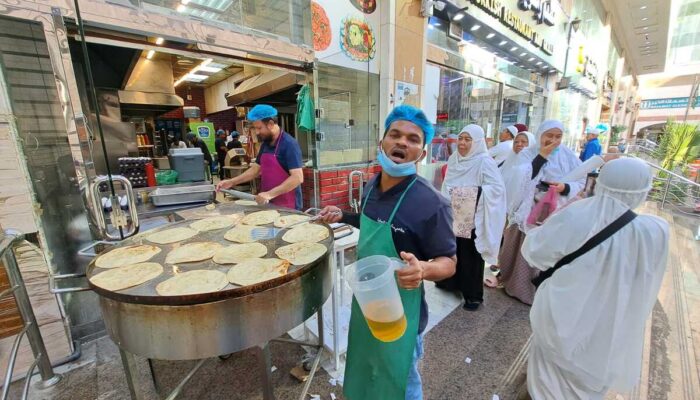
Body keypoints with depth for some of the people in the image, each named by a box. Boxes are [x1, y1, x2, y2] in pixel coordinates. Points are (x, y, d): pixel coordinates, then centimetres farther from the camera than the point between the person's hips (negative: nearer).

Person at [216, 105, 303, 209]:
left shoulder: (289, 144, -16)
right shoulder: (265, 144, 8)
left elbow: (298, 178, -24)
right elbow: (255, 169, 16)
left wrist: (270, 194, -28)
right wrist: (231, 182, 7)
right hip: (269, 204, 7)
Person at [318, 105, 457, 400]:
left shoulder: (431, 203, -26)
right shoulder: (372, 186, -5)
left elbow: (448, 262, -17)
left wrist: (423, 270, -38)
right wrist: (343, 217, 1)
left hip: (400, 311, -6)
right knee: (366, 368, 32)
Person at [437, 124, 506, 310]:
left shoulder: (484, 162, -14)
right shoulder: (453, 159, 5)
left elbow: (498, 188, -19)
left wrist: (474, 192, -22)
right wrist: (448, 195, -1)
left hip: (473, 219, -5)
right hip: (453, 215, 6)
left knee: (470, 257, 5)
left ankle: (473, 295, 24)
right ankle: (450, 282, 39)